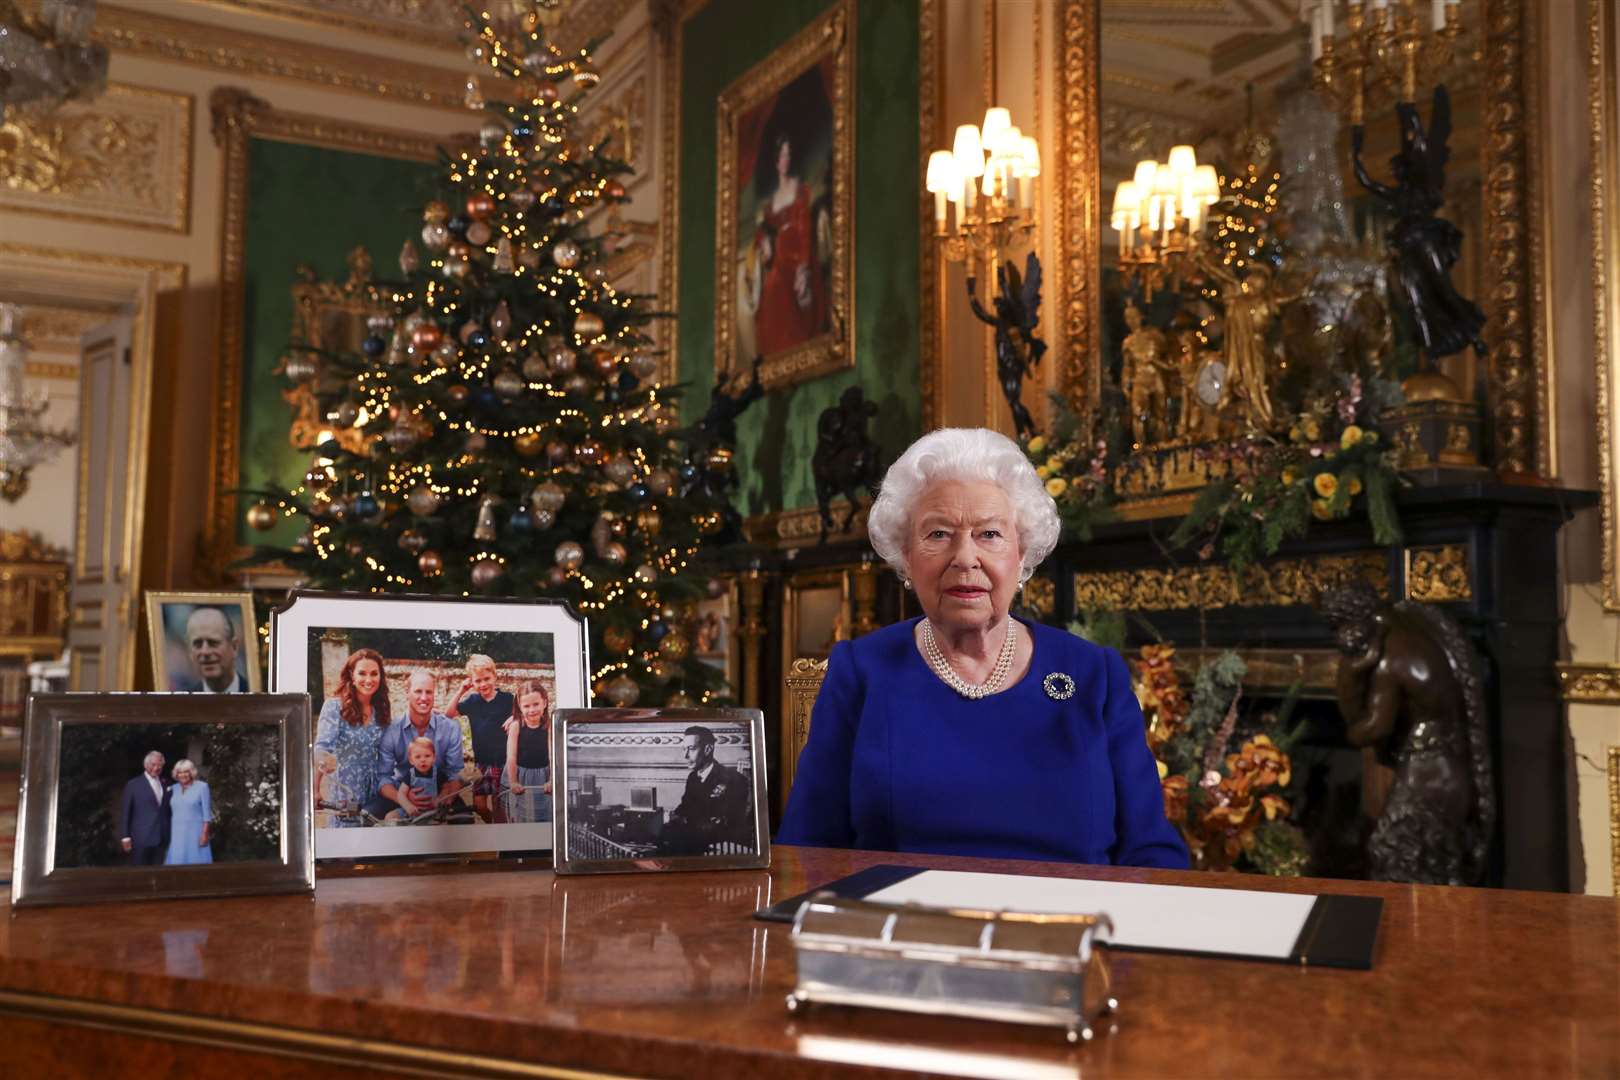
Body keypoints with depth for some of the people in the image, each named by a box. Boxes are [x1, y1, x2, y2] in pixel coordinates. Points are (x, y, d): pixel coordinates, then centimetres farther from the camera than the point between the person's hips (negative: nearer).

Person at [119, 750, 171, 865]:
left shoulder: (164, 786, 15)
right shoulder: (133, 785, 1)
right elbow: (124, 812, -1)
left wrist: (167, 837, 11)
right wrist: (125, 837, -7)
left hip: (161, 840, 4)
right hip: (141, 839, -4)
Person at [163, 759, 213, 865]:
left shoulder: (202, 786, -2)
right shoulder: (173, 789, 10)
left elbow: (207, 812, -5)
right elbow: (169, 813, 13)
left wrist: (205, 833, -11)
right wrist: (167, 834, 10)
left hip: (195, 833, -4)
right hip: (176, 834, 4)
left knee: (196, 864, -3)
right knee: (176, 864, 1)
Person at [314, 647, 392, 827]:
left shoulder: (381, 711, 8)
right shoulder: (334, 706, -7)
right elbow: (322, 748, -20)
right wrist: (315, 791, -30)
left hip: (374, 798, 4)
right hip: (344, 797, -4)